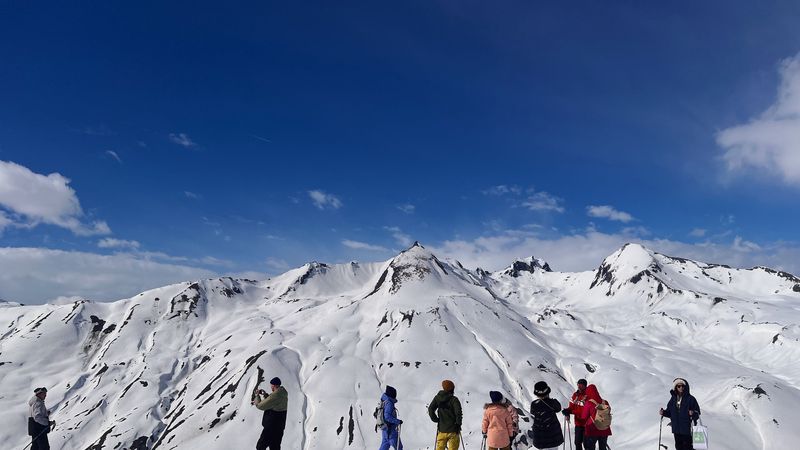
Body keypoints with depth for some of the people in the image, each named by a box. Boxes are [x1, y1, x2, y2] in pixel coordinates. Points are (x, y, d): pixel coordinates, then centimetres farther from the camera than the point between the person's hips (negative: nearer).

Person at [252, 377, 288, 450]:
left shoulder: (275, 395, -25)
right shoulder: (283, 393, 5)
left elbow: (260, 406, -19)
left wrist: (257, 396, -3)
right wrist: (265, 394, 11)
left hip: (272, 427, -9)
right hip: (279, 427, 9)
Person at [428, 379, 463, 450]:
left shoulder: (437, 398, 4)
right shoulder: (454, 399, -8)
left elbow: (430, 409, -2)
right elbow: (458, 412, -18)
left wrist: (436, 420, 6)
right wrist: (458, 424, -5)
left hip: (441, 429, 3)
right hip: (453, 431, -3)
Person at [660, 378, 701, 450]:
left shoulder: (690, 398, -6)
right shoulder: (673, 399, 8)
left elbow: (697, 412, -6)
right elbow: (669, 412, 13)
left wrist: (693, 414, -26)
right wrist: (663, 412, -5)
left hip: (687, 428, -4)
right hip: (676, 428, 5)